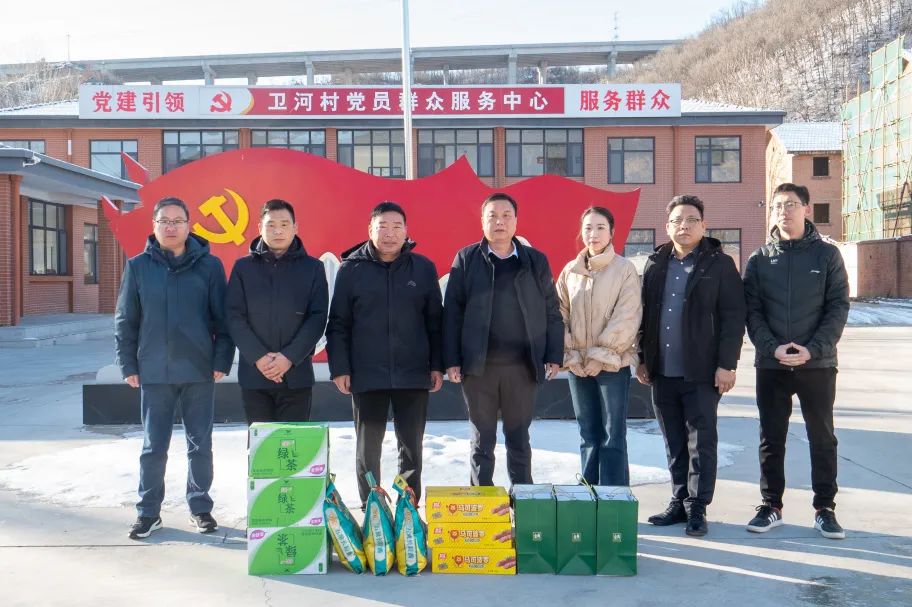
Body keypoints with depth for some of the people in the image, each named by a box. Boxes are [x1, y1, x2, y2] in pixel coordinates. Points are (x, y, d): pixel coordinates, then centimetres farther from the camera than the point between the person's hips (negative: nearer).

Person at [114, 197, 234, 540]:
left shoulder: (209, 265, 0)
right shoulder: (138, 267, 3)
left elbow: (223, 318, 1)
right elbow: (125, 321, 5)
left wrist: (222, 360, -4)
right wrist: (128, 365, 1)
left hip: (199, 371, 0)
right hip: (154, 372, 1)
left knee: (200, 445, 8)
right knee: (153, 447, 7)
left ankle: (200, 508, 21)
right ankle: (149, 511, 19)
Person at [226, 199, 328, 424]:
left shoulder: (312, 268, 4)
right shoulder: (243, 267, 6)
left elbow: (318, 317, -2)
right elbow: (234, 317, -1)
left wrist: (290, 357, -13)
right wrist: (258, 357, -13)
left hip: (297, 374, -1)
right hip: (253, 374, 1)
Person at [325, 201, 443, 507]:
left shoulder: (423, 267, 4)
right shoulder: (351, 268, 1)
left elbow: (434, 321, 7)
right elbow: (338, 323, 1)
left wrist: (437, 365, 3)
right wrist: (339, 368, -4)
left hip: (414, 374, 1)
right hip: (366, 375, -1)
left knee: (412, 447, 8)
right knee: (368, 447, 9)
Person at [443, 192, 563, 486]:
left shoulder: (536, 261, 7)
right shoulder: (466, 259, 3)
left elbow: (551, 312, 7)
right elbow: (452, 313, 0)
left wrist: (554, 356, 0)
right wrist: (452, 360, -6)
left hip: (523, 366, 1)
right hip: (478, 366, -1)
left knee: (519, 440, 10)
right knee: (482, 440, 8)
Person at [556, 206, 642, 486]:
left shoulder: (625, 269, -3)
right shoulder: (570, 270, 8)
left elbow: (627, 317, -9)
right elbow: (561, 315, 7)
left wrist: (600, 354, -12)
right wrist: (570, 354, -4)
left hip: (612, 363, -4)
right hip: (578, 365, 4)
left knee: (613, 435, -2)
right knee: (588, 435, 10)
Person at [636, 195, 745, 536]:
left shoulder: (720, 265, -3)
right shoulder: (655, 265, 11)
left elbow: (733, 317, -7)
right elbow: (645, 314, 13)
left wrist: (726, 364, -13)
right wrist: (643, 359, 9)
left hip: (702, 372, -4)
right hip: (662, 372, 4)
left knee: (701, 442, 2)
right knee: (674, 444, 12)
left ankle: (697, 508, 11)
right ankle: (679, 502, 23)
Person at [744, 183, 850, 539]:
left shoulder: (827, 255, 2)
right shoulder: (760, 259, 6)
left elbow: (839, 308, -2)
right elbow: (751, 311, 1)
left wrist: (812, 349, -14)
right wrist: (772, 348, -14)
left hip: (818, 364, -1)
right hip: (771, 365, 1)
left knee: (822, 438, 6)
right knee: (771, 439, 8)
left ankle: (825, 509, 17)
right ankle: (770, 506, 19)